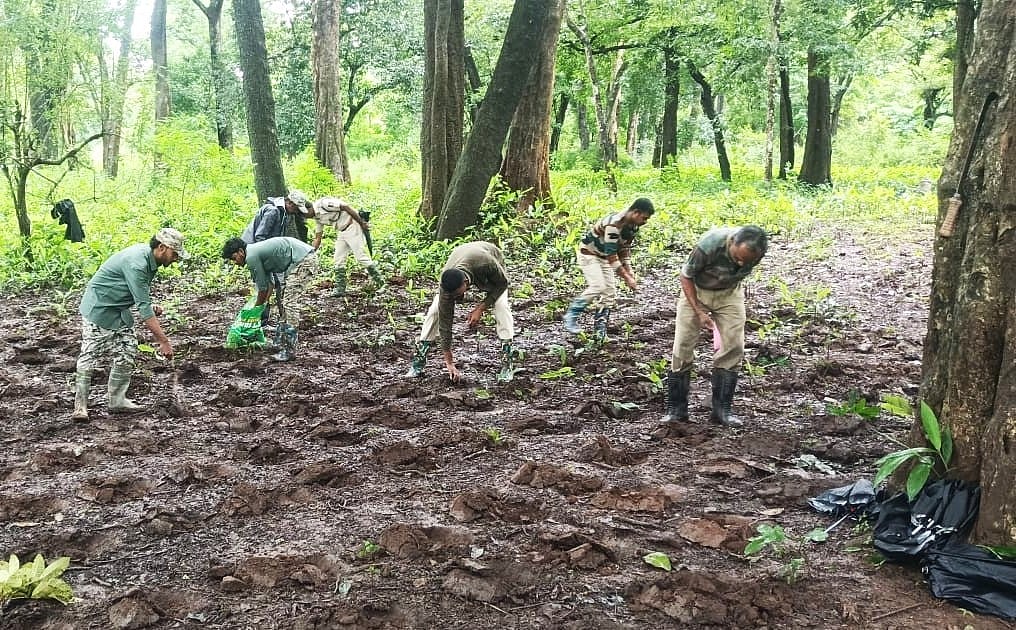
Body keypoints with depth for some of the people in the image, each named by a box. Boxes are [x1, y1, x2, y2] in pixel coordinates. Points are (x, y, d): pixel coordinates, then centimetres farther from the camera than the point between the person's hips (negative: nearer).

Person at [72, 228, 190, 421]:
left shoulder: (150, 259, -1)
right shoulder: (136, 263, -30)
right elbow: (143, 307, -32)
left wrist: (151, 308, -3)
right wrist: (163, 340, -31)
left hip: (120, 310, 9)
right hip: (99, 309, -9)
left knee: (126, 355, 5)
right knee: (90, 355, -5)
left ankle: (117, 400, 13)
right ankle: (80, 406, 2)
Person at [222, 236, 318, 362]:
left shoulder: (251, 257, -9)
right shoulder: (256, 251, 19)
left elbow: (262, 289, -1)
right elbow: (269, 282, 21)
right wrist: (264, 303, 17)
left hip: (302, 260, -10)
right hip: (308, 257, 10)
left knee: (291, 304, -11)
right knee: (287, 304, 16)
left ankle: (289, 351, -11)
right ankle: (281, 342, 22)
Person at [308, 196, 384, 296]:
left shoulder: (323, 203, -18)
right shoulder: (317, 217, 11)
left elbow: (346, 207, -21)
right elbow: (318, 238, 18)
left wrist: (362, 223, -19)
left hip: (352, 227, -9)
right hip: (341, 232, 9)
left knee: (361, 256, -8)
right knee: (338, 260, 4)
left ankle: (379, 280, 4)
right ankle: (340, 289, 8)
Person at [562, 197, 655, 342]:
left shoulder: (633, 226, -5)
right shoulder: (613, 224, -34)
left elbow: (624, 249, 7)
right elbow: (611, 256, -32)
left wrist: (629, 272, -2)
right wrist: (626, 278, -30)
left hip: (603, 257, 9)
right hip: (588, 253, -9)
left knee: (610, 291, 1)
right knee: (598, 287, -22)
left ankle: (600, 329, 8)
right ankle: (571, 316, -7)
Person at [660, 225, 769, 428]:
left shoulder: (755, 251, -24)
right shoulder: (709, 245, -36)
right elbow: (686, 276, -19)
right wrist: (699, 312, -20)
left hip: (729, 293, 3)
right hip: (695, 291, -3)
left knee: (733, 347, -7)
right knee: (682, 347, -6)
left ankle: (722, 409, 3)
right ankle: (676, 408, 3)